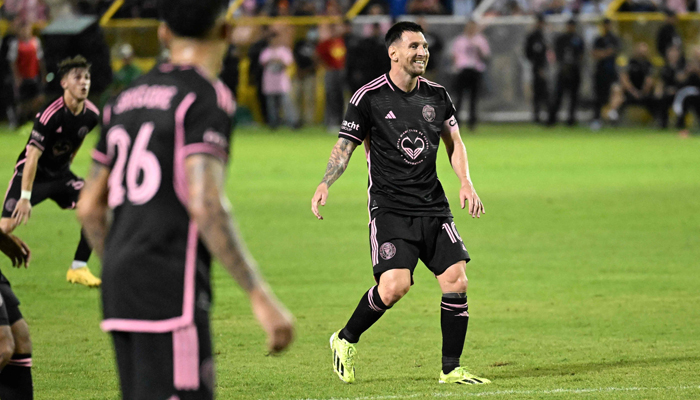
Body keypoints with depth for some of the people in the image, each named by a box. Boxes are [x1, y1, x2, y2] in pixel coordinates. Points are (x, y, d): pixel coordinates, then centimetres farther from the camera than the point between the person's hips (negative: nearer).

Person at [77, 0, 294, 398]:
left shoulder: (126, 101, 17)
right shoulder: (207, 97, -7)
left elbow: (90, 207, 21)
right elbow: (205, 204, -19)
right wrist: (261, 297, -20)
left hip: (121, 288, 8)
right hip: (173, 291, -8)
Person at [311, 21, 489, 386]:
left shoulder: (437, 95, 8)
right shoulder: (369, 97, -5)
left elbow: (454, 141, 20)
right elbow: (345, 146, -1)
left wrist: (466, 183, 5)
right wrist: (325, 184, -17)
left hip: (433, 206, 5)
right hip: (389, 208, -5)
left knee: (456, 281, -6)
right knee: (394, 285, -20)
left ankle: (451, 369, 7)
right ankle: (345, 341, 6)